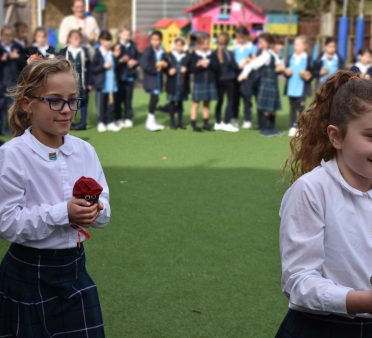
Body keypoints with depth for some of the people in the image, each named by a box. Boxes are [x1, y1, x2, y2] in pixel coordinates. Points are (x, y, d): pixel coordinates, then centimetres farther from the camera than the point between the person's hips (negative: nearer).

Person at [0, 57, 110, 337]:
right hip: (30, 275, -4)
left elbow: (104, 213, 6)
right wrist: (63, 213, -25)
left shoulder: (84, 150, 0)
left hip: (75, 267, 5)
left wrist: (96, 211, -16)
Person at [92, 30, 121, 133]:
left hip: (112, 84, 4)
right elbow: (93, 68, -11)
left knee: (112, 103, 6)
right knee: (101, 104, 3)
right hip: (101, 84, -4)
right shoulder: (97, 53, -6)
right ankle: (101, 123, 13)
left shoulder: (112, 53, 9)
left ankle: (110, 122, 14)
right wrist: (103, 66, -18)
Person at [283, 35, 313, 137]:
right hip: (291, 89, 4)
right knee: (292, 108, 10)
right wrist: (286, 72, -10)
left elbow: (311, 73, -4)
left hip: (302, 89, -4)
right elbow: (286, 71, 11)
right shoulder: (290, 58, 9)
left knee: (301, 107, 1)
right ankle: (293, 127, 16)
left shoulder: (308, 58, -5)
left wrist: (307, 76, -24)